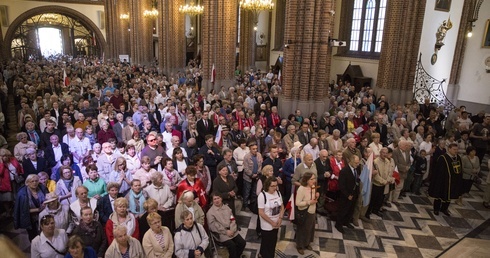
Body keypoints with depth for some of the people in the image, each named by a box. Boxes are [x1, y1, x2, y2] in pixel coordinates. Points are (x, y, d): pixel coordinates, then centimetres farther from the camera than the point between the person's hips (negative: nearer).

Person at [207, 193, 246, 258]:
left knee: (242, 243, -8)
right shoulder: (210, 212, -5)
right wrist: (226, 231, -14)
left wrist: (232, 230, -10)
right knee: (232, 245, -25)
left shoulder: (227, 207, 12)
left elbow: (233, 220, 8)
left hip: (232, 231, 5)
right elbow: (212, 226, -11)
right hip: (221, 233, -5)